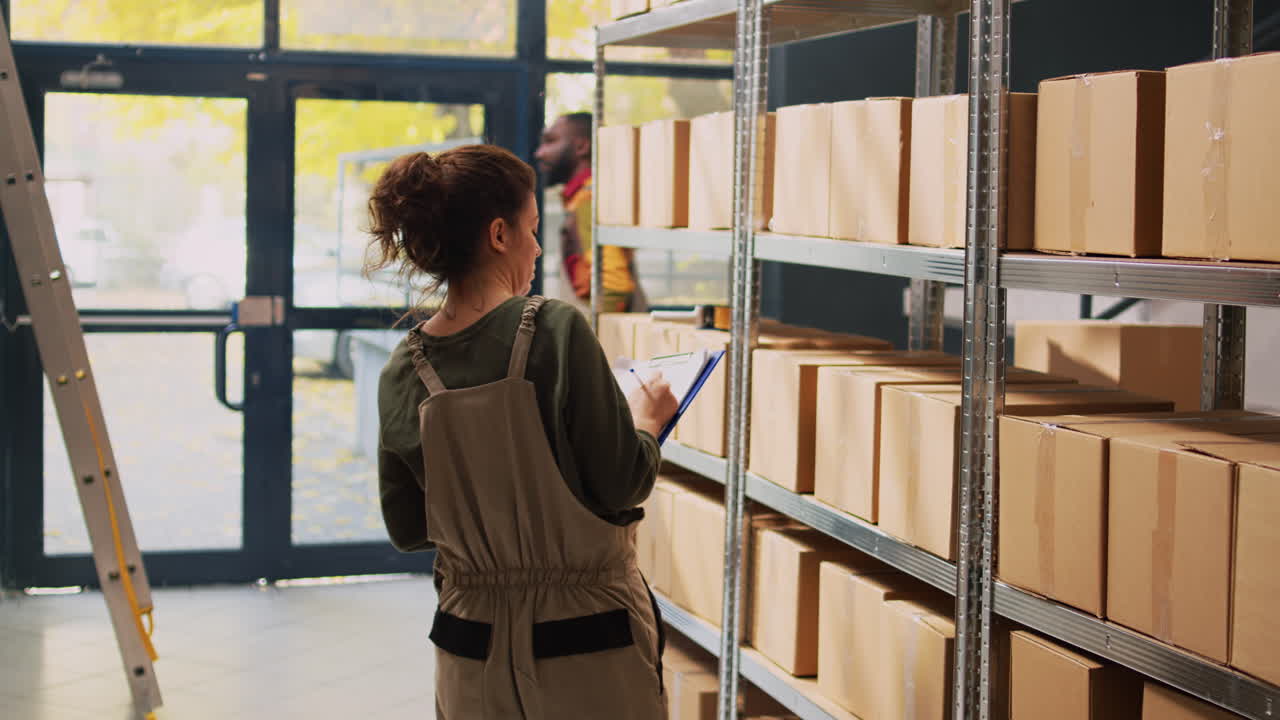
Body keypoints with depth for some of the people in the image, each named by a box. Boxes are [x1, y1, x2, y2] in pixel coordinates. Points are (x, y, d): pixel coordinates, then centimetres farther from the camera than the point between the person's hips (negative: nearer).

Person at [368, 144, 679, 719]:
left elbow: (407, 530, 5)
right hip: (586, 640, -4)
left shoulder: (401, 375, -3)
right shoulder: (557, 330, -18)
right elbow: (620, 484, -15)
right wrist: (646, 418, 5)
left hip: (473, 649, 4)